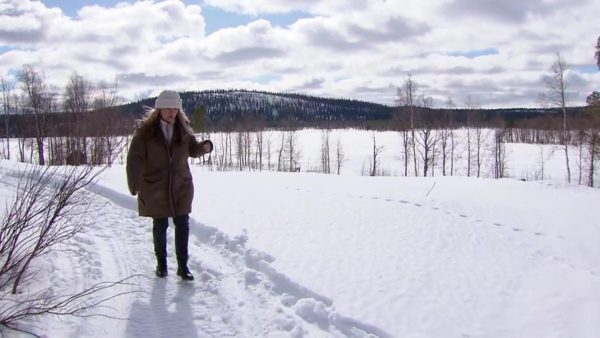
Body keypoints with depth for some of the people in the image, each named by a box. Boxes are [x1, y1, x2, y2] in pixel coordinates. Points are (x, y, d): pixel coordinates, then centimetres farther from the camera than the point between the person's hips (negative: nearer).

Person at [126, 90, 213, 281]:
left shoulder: (183, 129, 0)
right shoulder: (146, 131, -12)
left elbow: (192, 149, 12)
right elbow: (135, 159, -15)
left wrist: (205, 147, -11)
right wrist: (135, 185, -24)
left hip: (181, 188, 3)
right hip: (155, 189, -2)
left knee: (182, 226, 3)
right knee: (160, 226, 11)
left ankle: (182, 266, 15)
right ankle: (161, 263, 28)